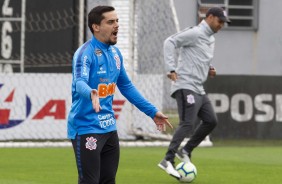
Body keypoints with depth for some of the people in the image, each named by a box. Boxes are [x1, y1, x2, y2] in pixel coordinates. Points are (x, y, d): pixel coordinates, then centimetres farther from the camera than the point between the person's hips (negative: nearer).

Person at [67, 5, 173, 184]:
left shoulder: (115, 53, 10)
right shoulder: (85, 53, -15)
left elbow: (126, 86, 21)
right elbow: (80, 82, -32)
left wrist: (152, 111, 21)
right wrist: (91, 94, -55)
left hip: (109, 128, 8)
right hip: (86, 128, -8)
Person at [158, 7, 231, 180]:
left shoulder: (211, 39, 19)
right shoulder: (195, 33, -10)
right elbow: (170, 42, -16)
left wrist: (209, 70, 11)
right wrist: (171, 69, -23)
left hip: (198, 89, 10)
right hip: (186, 86, -10)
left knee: (211, 121, 7)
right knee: (187, 124, -18)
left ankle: (186, 151, 14)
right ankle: (168, 160, -21)